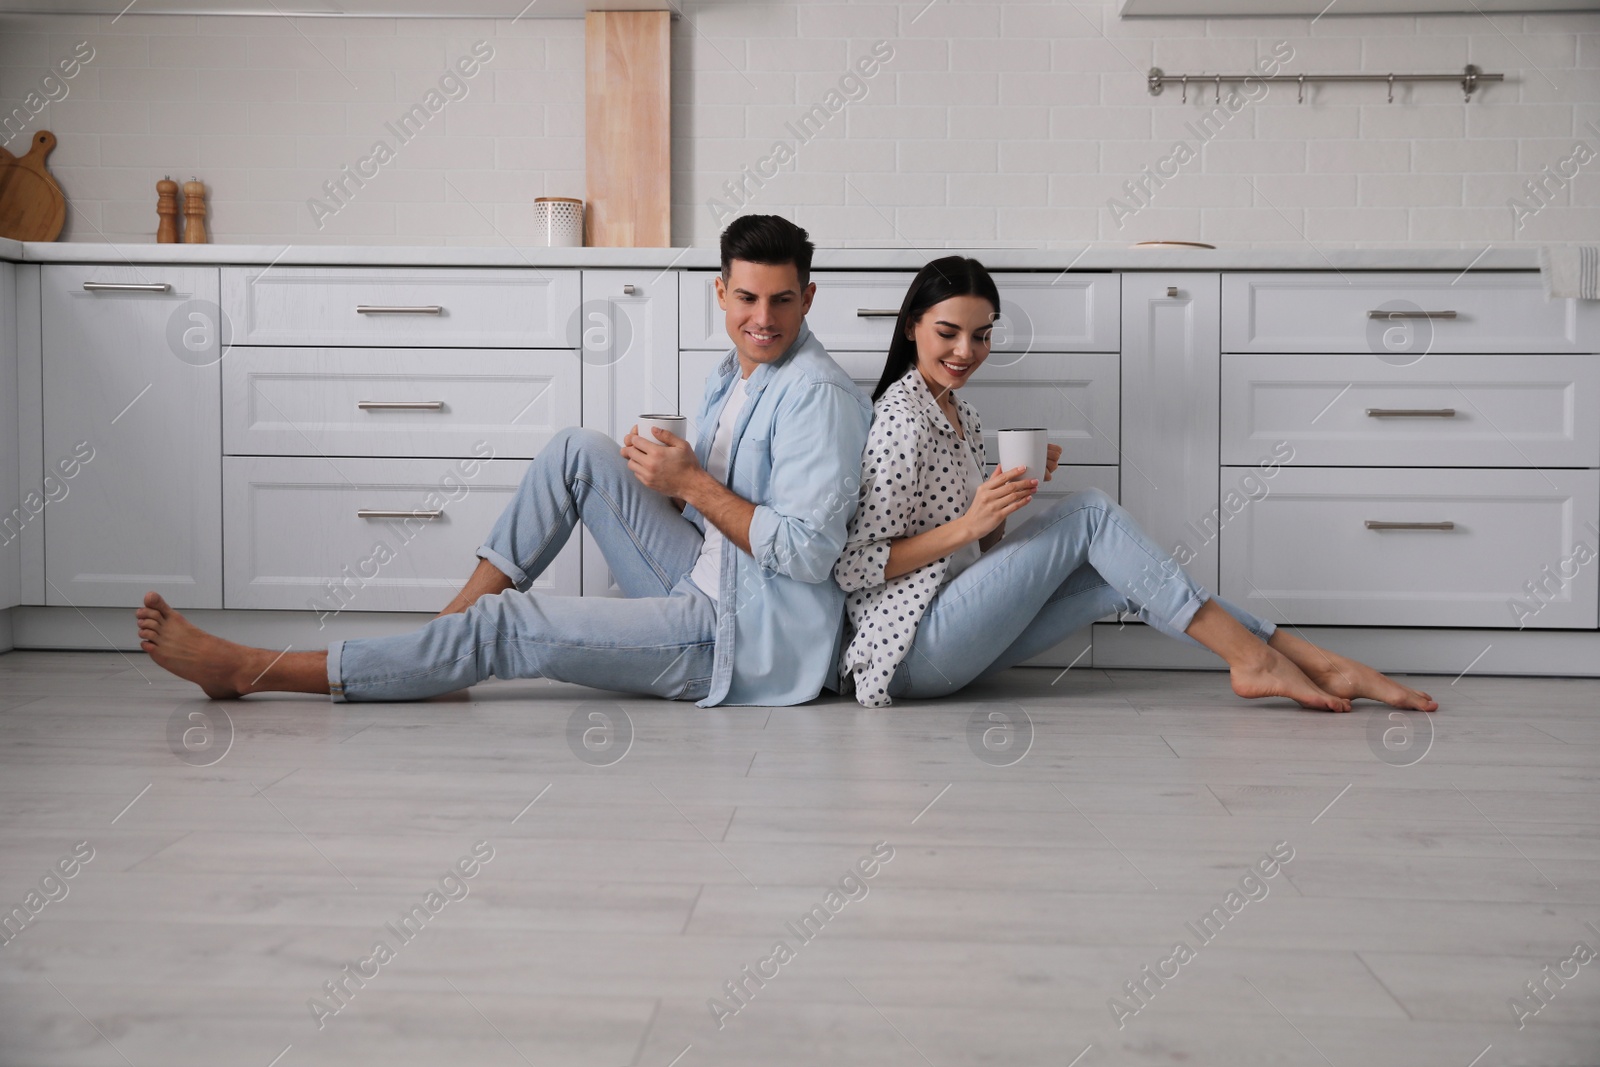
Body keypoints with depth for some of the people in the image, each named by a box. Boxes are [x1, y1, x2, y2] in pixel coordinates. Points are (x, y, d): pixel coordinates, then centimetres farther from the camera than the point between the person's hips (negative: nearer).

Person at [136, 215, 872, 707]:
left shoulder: (817, 395, -15)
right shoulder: (733, 374, 14)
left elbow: (807, 554, -23)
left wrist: (691, 481, -18)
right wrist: (661, 471, -1)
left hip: (754, 639, -8)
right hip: (708, 589, 9)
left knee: (503, 630, -12)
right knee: (577, 453, -1)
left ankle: (247, 671, -4)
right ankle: (445, 631, 2)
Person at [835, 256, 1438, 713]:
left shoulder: (958, 414, 18)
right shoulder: (902, 418, -12)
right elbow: (852, 567, -16)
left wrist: (1011, 493, 0)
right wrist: (969, 525, -22)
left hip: (955, 646, 8)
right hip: (911, 651, -8)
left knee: (1120, 576, -6)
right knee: (1089, 514, -16)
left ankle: (1314, 662, -9)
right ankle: (1252, 658, -16)